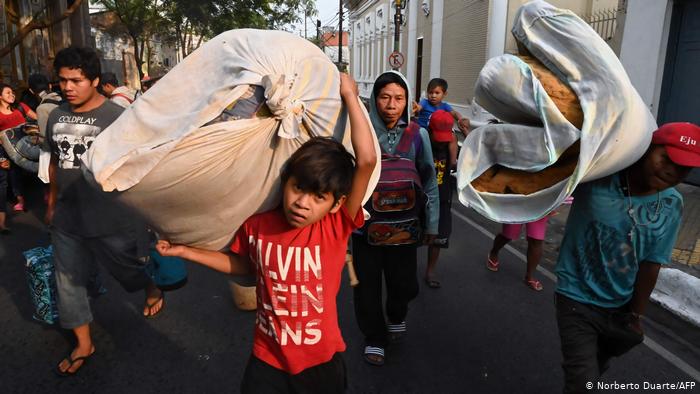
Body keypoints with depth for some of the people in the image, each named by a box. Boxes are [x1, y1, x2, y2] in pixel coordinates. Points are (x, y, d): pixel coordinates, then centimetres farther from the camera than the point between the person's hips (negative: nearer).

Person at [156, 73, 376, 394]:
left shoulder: (336, 228, -20)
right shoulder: (257, 225, -12)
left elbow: (367, 160, -31)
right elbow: (242, 264, 10)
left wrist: (349, 96, -26)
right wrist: (185, 251, 7)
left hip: (321, 362, -1)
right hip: (267, 360, 1)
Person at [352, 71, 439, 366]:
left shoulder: (417, 135, -4)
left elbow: (429, 182, 3)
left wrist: (431, 224, 5)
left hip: (404, 225, 1)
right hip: (366, 224, -1)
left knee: (403, 283, 13)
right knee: (367, 286, 10)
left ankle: (397, 316, 48)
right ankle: (374, 337, 35)